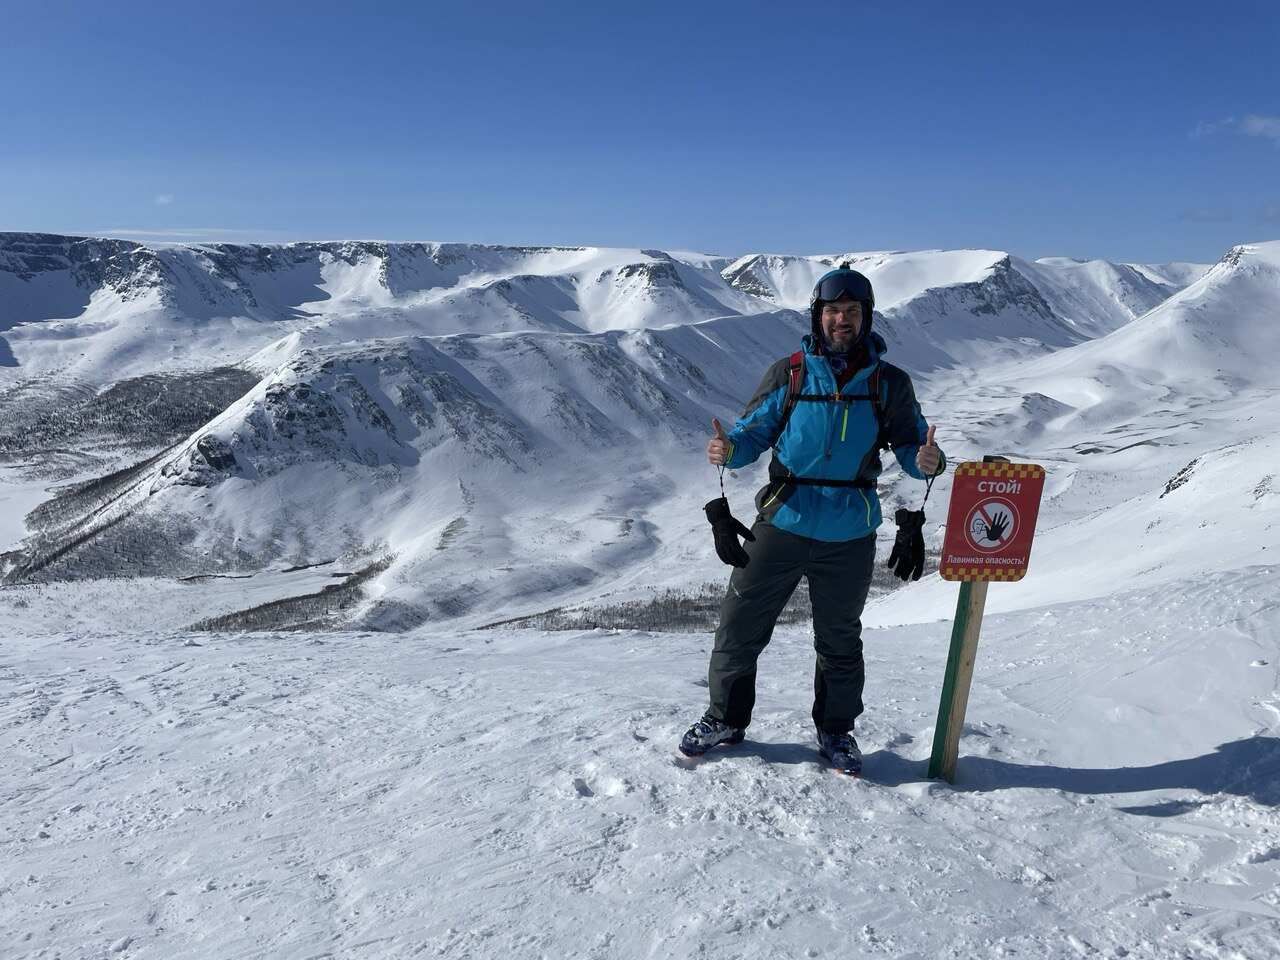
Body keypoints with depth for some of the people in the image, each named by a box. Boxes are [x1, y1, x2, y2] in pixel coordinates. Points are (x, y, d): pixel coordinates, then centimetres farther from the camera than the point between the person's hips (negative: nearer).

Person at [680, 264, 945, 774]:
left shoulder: (890, 383, 3)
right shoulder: (788, 374, 1)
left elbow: (909, 444, 5)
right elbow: (755, 430, 3)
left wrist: (927, 460, -19)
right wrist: (729, 449, -19)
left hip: (849, 537, 1)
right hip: (781, 523, 0)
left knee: (839, 640, 16)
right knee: (740, 626, 6)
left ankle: (836, 730, 36)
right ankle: (725, 718, 27)